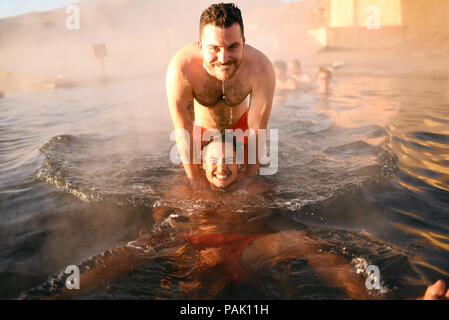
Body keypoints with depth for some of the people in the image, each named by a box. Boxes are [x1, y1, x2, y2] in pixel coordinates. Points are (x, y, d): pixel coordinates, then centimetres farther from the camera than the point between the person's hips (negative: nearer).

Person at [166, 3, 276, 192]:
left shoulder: (261, 68, -37)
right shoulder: (180, 69, -40)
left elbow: (257, 132, -26)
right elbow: (183, 134, -29)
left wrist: (249, 178, -20)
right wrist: (195, 179, -20)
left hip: (240, 123, 1)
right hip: (200, 126, -1)